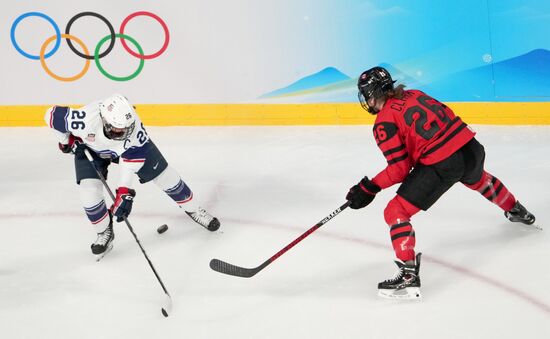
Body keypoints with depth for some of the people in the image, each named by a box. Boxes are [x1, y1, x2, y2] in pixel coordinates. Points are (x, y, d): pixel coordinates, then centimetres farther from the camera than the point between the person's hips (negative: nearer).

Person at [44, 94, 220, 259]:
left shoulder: (133, 126, -39)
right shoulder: (86, 119, -43)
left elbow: (131, 161, -32)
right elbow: (52, 115, -27)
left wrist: (125, 193, -36)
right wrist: (68, 141, -16)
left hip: (130, 146, 0)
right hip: (90, 147, 0)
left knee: (164, 175, 2)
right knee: (89, 191, -16)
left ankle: (193, 210, 26)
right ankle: (105, 232, 11)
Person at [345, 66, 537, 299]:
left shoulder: (384, 123, -5)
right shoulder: (414, 94, 14)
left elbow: (399, 169, -6)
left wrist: (369, 189, 0)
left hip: (442, 165, -8)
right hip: (471, 148, 8)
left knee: (395, 212, -1)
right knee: (478, 180, 43)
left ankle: (408, 274, -14)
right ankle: (516, 212, 67)